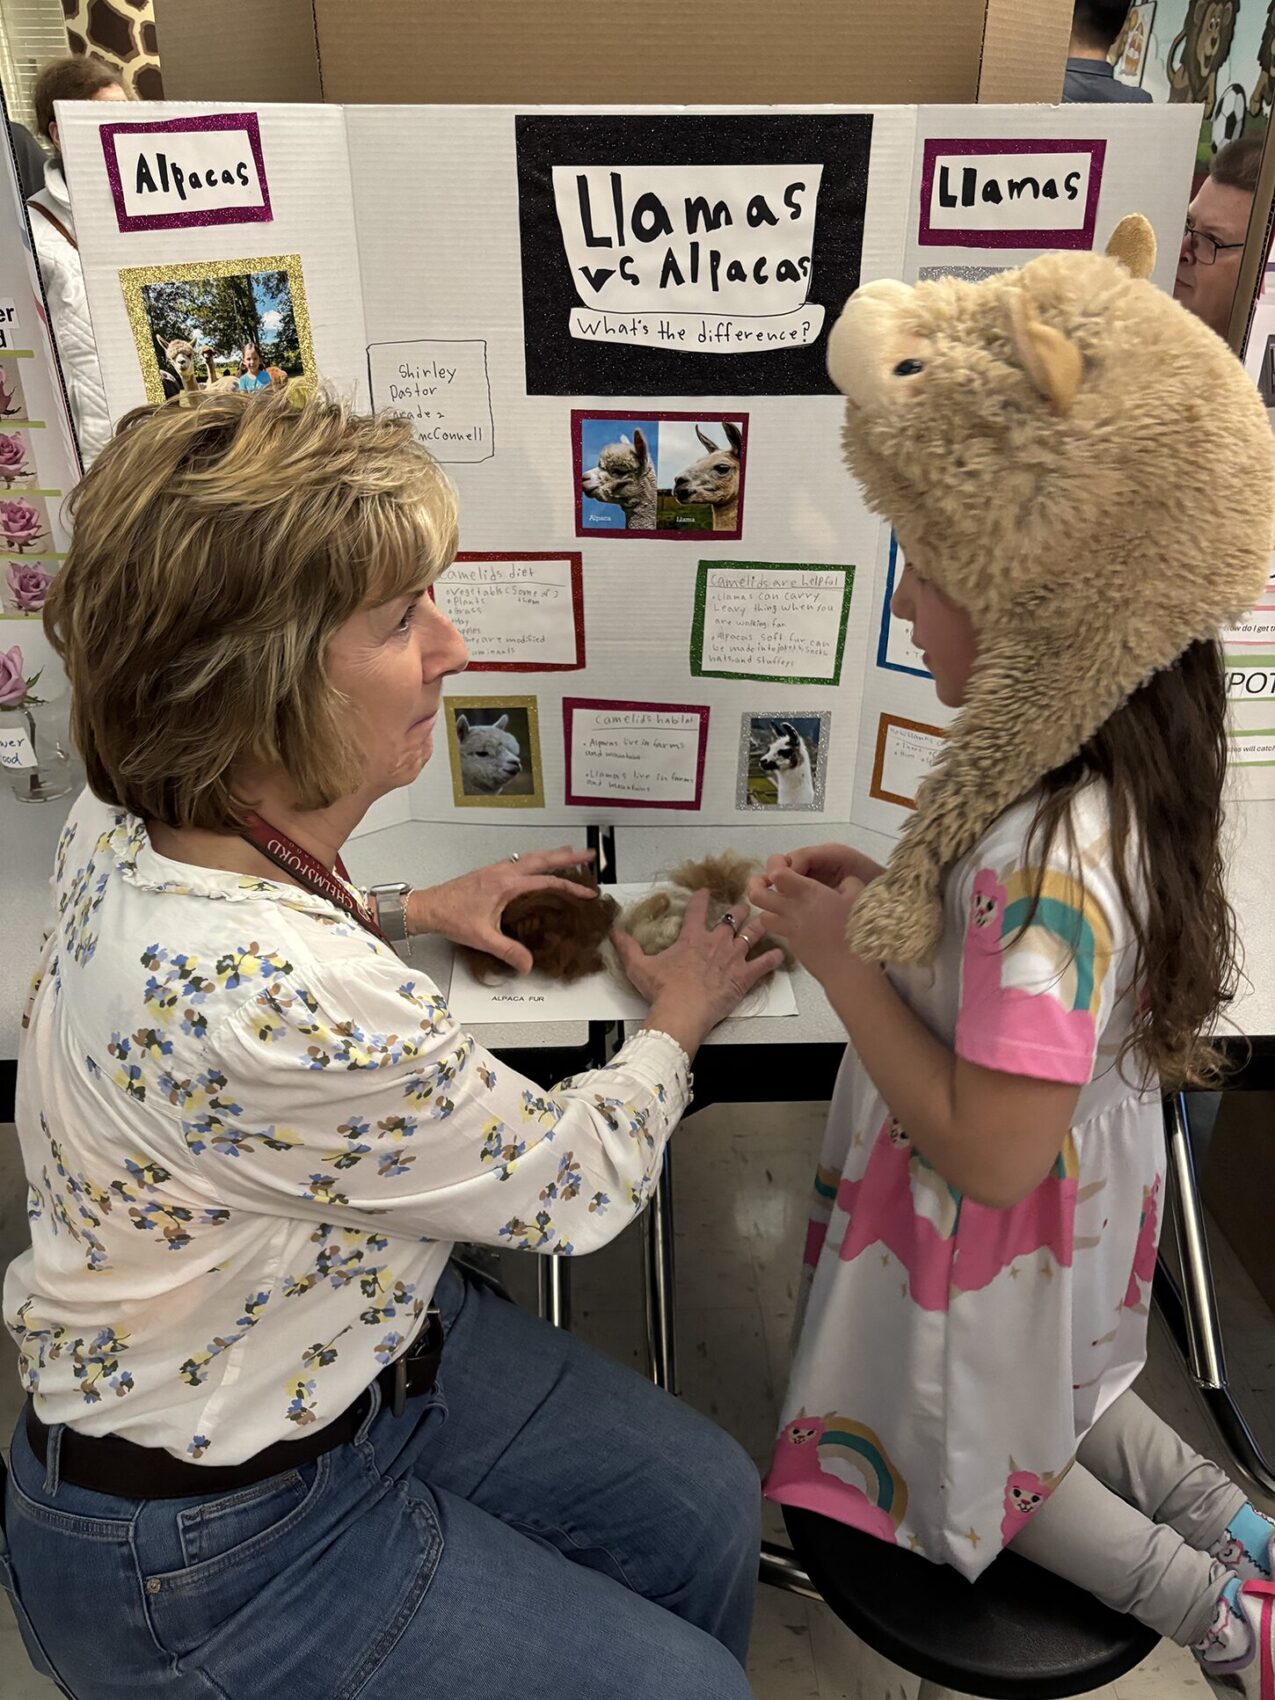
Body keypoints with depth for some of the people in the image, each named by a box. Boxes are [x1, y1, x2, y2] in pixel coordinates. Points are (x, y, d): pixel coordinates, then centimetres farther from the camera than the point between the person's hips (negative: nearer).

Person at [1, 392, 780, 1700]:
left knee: (707, 1506, 14)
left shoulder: (138, 824, -12)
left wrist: (400, 911, 7)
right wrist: (677, 1024, -3)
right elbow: (571, 1187, -23)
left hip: (356, 1335, 8)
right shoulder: (283, 1012, -41)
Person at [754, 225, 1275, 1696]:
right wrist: (893, 896, -7)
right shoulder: (1098, 770, -12)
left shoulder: (1044, 857, -41)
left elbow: (988, 1149, -34)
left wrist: (839, 958, -28)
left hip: (993, 1230, -8)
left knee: (965, 1447, 25)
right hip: (1078, 1188, 8)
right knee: (1043, 1393, 36)